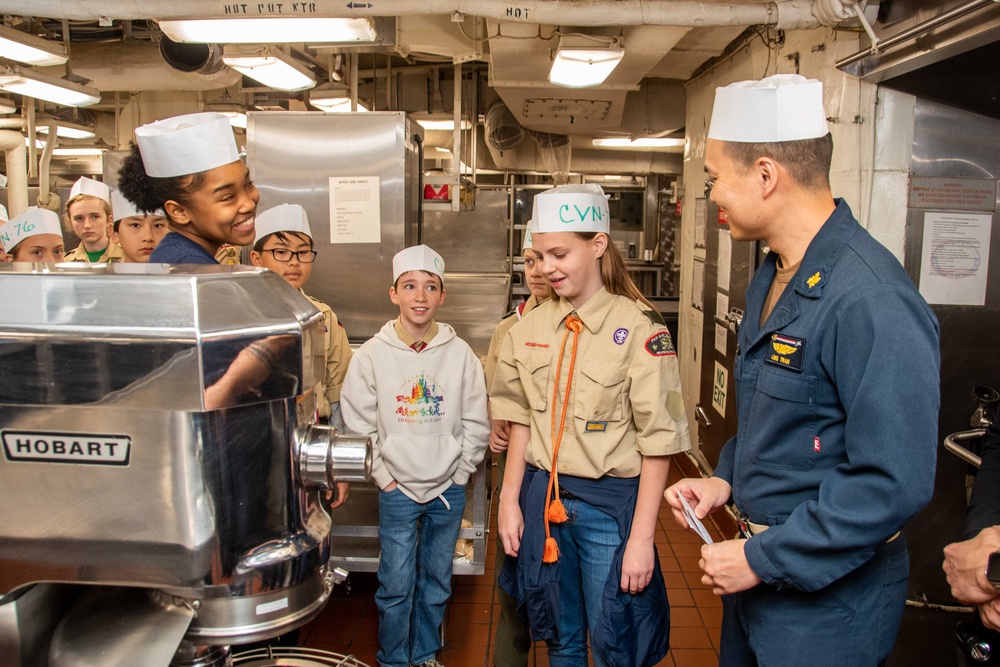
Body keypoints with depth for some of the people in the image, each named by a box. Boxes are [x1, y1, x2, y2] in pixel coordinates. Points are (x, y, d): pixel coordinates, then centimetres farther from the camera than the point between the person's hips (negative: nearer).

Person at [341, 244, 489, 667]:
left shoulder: (460, 354, -5)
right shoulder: (373, 355, -7)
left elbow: (476, 423, 1)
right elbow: (358, 425, -3)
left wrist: (460, 472, -2)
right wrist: (384, 475, -5)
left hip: (448, 489, 2)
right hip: (398, 489, -1)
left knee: (436, 582, 16)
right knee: (396, 585, 6)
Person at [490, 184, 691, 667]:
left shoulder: (638, 328, -15)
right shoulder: (530, 327, 2)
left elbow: (657, 440, -13)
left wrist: (642, 537, -14)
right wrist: (510, 499, 6)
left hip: (609, 502, -4)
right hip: (542, 499, 5)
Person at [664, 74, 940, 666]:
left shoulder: (871, 300, -26)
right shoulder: (772, 279, 5)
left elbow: (895, 481, -28)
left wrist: (764, 559, -21)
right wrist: (726, 479, 2)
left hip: (825, 598, -8)